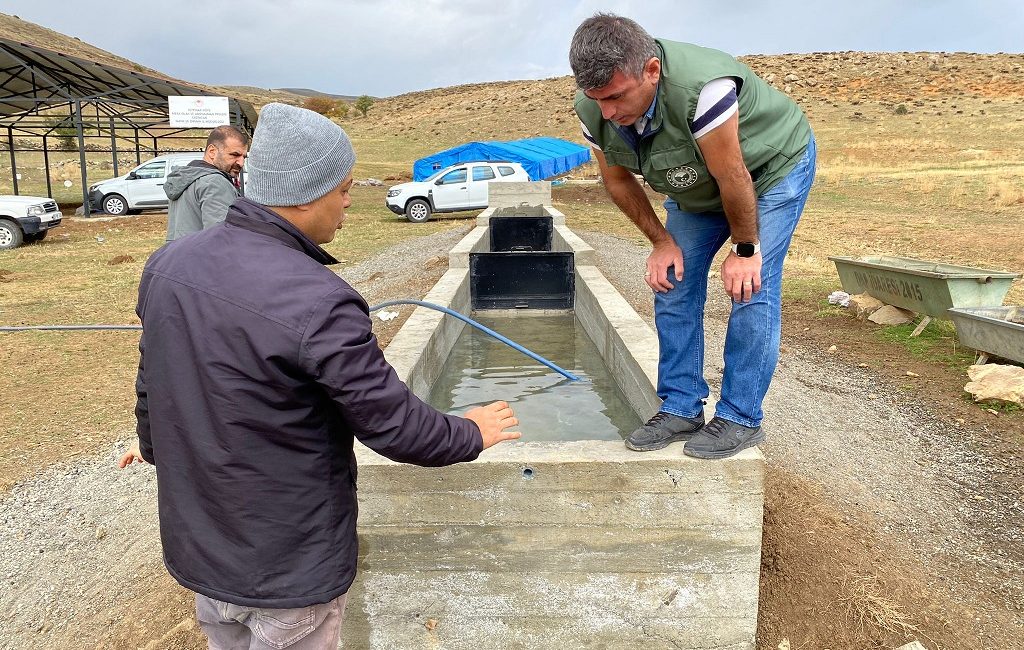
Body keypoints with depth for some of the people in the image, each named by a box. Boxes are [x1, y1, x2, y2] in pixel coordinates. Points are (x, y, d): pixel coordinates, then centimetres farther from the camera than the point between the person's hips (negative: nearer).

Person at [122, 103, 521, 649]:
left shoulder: (169, 264, -6)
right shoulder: (317, 303, -30)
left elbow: (152, 383, 8)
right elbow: (394, 426, -22)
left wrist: (154, 444, 29)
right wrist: (471, 434, -3)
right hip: (288, 568, -6)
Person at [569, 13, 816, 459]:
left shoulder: (701, 87, -43)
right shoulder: (592, 108, -22)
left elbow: (733, 177, -31)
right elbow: (618, 180, -6)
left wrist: (745, 248, -19)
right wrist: (661, 240, -5)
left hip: (773, 166, -6)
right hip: (696, 185, 6)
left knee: (751, 288, -15)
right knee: (672, 284, -3)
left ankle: (741, 420, -4)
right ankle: (681, 409, 7)